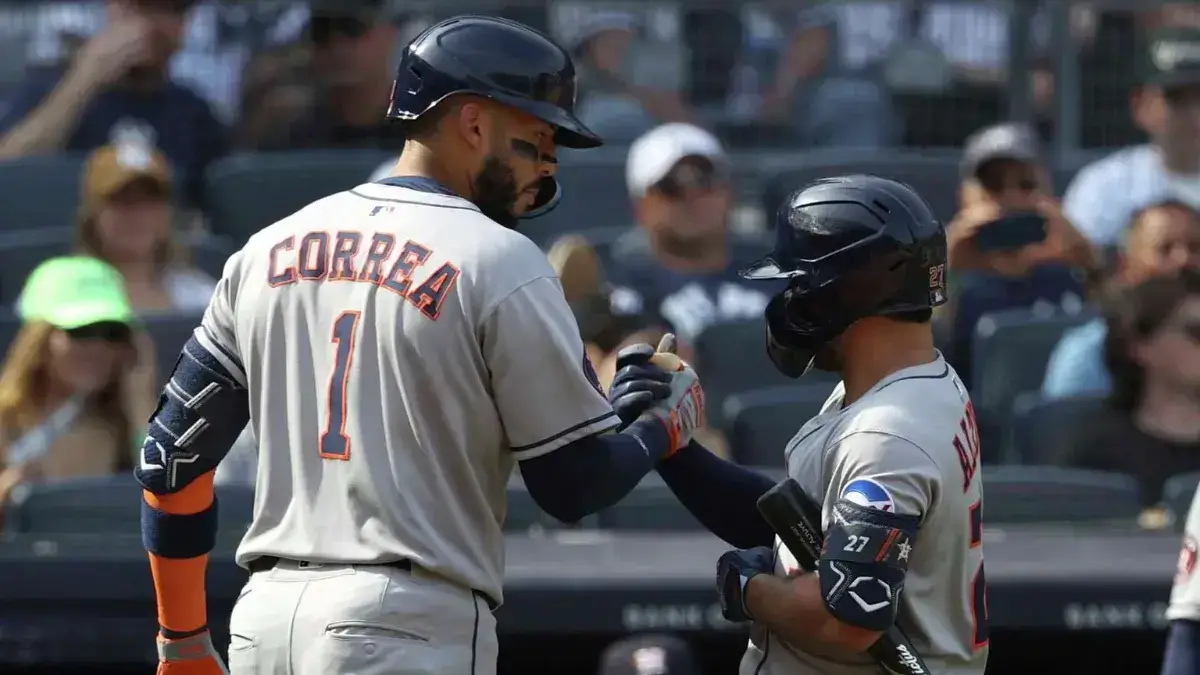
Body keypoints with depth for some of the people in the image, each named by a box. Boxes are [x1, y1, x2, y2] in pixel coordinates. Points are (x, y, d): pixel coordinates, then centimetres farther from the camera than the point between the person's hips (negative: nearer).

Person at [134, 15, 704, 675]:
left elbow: (174, 454, 14)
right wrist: (673, 417, 18)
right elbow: (577, 484, -2)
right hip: (409, 619, -7)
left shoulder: (269, 248, 13)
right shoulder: (500, 262, -5)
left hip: (264, 616, 7)